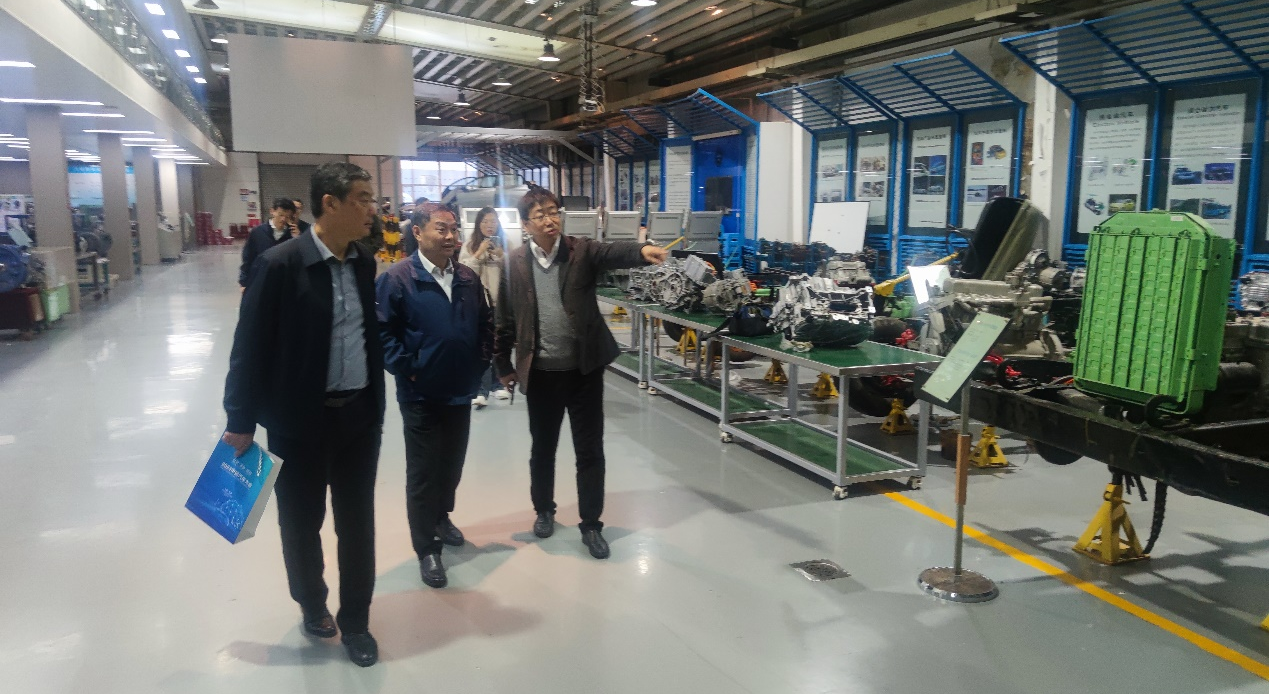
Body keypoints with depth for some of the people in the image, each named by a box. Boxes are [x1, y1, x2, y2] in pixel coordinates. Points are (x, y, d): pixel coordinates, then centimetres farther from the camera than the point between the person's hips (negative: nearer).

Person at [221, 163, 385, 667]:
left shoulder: (364, 263, 2)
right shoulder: (280, 265, -16)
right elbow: (250, 346, -11)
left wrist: (377, 404, 13)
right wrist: (241, 421, -7)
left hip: (359, 416, 4)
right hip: (301, 422, -4)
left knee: (357, 523, 12)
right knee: (301, 523, 14)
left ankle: (355, 621, 30)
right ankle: (312, 604, 41)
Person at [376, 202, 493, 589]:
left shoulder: (468, 278, 4)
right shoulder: (397, 279, -13)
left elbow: (486, 323, 14)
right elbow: (381, 330, -13)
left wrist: (482, 362, 6)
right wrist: (405, 368, -15)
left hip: (461, 392, 5)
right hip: (421, 394, -5)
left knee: (452, 464, 19)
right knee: (423, 471, 4)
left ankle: (441, 518, 43)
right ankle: (426, 547, 16)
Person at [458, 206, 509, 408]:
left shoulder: (505, 243, 6)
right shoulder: (470, 245, 2)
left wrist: (501, 256, -13)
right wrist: (479, 254, -14)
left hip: (500, 300, 2)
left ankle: (499, 384, 24)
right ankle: (481, 390, 0)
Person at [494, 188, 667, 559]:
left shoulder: (581, 251, -4)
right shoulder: (515, 263, -1)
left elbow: (612, 252, -25)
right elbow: (505, 319, 6)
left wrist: (642, 250, -46)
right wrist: (503, 365, 10)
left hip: (583, 369, -1)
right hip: (541, 373, 1)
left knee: (590, 450, 5)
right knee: (542, 447, 16)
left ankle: (591, 525, 20)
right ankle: (544, 510, 38)